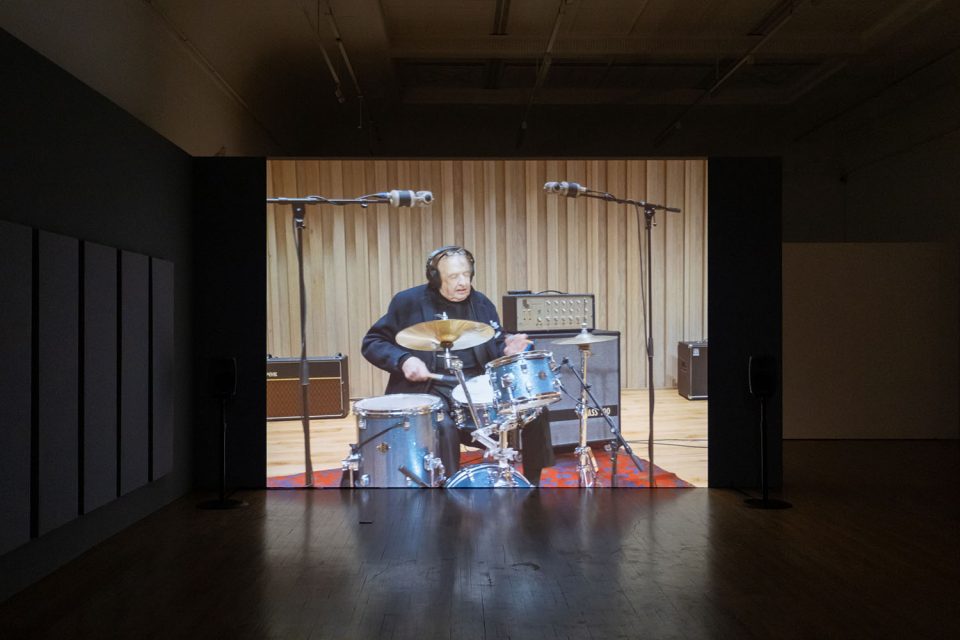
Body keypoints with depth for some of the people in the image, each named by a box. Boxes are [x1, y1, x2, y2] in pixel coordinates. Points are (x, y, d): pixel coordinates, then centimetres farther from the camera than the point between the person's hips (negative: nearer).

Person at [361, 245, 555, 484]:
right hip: (429, 389, -4)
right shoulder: (408, 302, -3)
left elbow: (494, 349, 17)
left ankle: (532, 483, 7)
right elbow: (372, 343, 0)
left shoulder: (481, 304, 10)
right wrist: (403, 360, -19)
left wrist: (507, 350, -9)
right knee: (443, 426, -36)